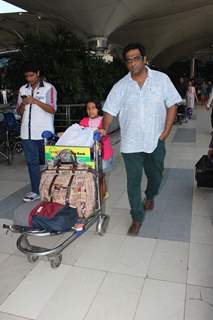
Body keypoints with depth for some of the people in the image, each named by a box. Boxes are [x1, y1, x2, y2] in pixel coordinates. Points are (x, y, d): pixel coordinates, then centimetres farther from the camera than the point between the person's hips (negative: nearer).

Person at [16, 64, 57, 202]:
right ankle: (36, 191, 13)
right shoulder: (23, 89, 13)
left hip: (44, 132, -4)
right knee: (32, 162, 6)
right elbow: (19, 112, 14)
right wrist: (23, 104, -8)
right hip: (27, 133, 5)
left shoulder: (48, 88, -1)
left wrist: (35, 101, -16)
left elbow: (52, 109, -8)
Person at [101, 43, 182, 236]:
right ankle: (137, 218, 19)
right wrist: (105, 129, -15)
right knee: (133, 181, 3)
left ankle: (150, 196, 51)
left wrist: (166, 132, -6)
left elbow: (172, 105, 2)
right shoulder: (120, 86, 2)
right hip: (130, 143, 0)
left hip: (155, 141, 1)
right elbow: (110, 111, 2)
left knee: (155, 176, 18)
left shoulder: (162, 79, 1)